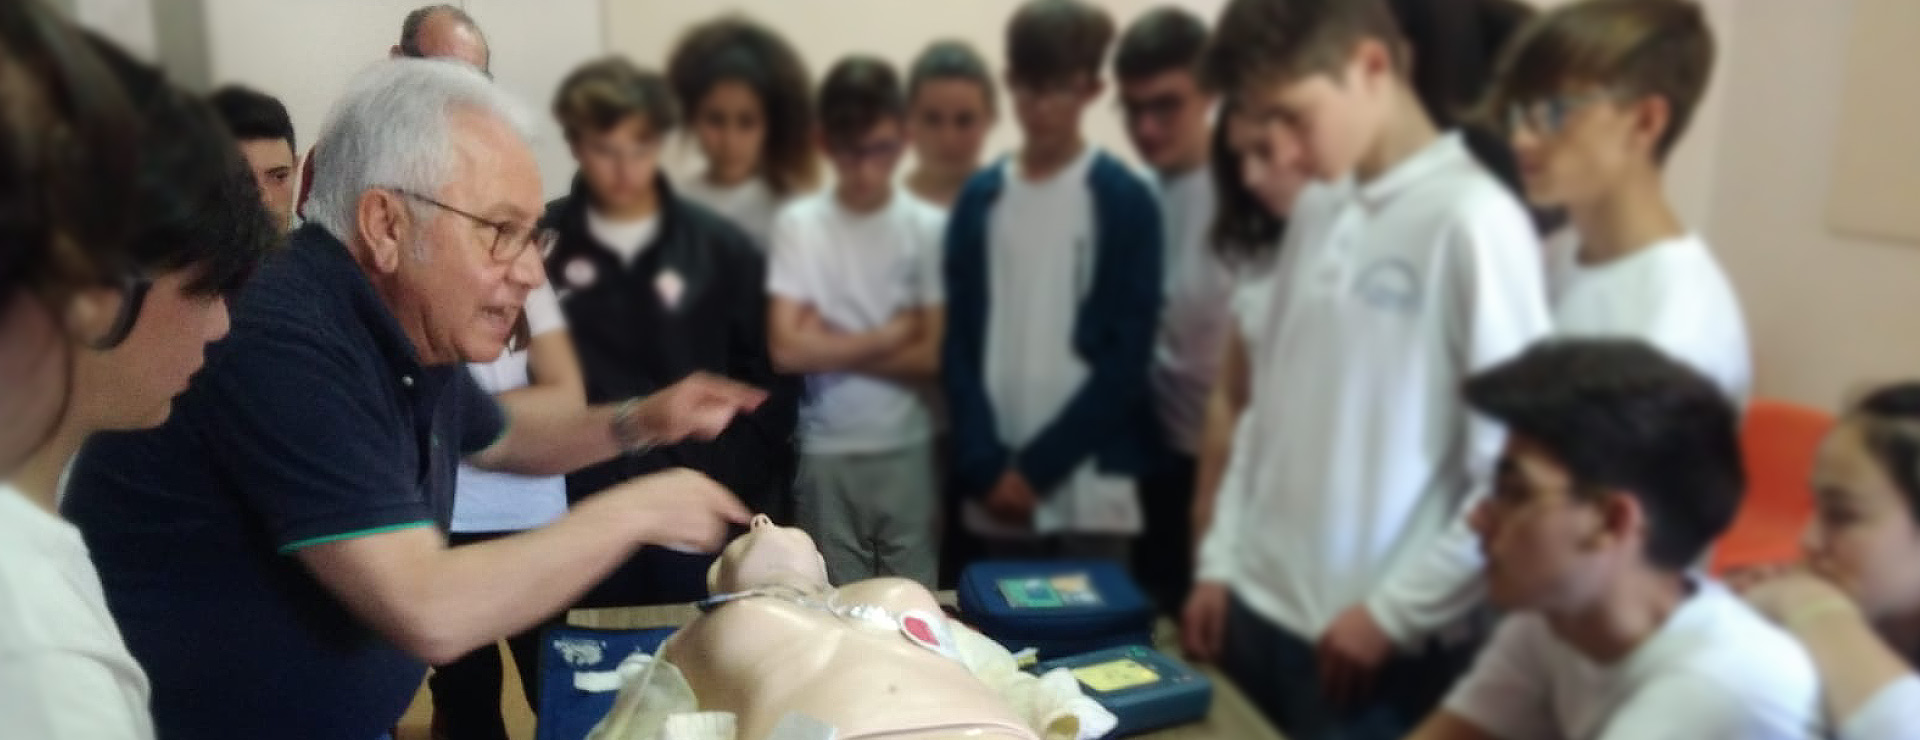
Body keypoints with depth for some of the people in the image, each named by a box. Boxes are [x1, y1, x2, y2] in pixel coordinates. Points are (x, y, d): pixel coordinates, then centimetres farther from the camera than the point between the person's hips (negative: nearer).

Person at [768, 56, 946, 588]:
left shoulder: (929, 228, -2)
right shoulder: (797, 225, -4)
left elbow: (933, 357, -5)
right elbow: (787, 349, -11)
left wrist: (832, 347, -8)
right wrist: (893, 333, -7)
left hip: (906, 448, 0)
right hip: (826, 451, 0)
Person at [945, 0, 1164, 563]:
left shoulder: (1125, 202, -1)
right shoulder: (980, 199, 7)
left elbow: (1127, 356, -5)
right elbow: (959, 345, 4)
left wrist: (1037, 467, -9)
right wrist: (987, 467, -7)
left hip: (1089, 488, -2)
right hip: (996, 491, 3)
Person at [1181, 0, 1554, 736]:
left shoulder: (1473, 220, -15)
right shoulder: (1315, 211, 6)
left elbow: (1513, 467, -15)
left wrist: (1396, 611, -11)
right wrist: (1221, 559, 9)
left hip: (1374, 641, -6)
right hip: (1258, 606, 6)